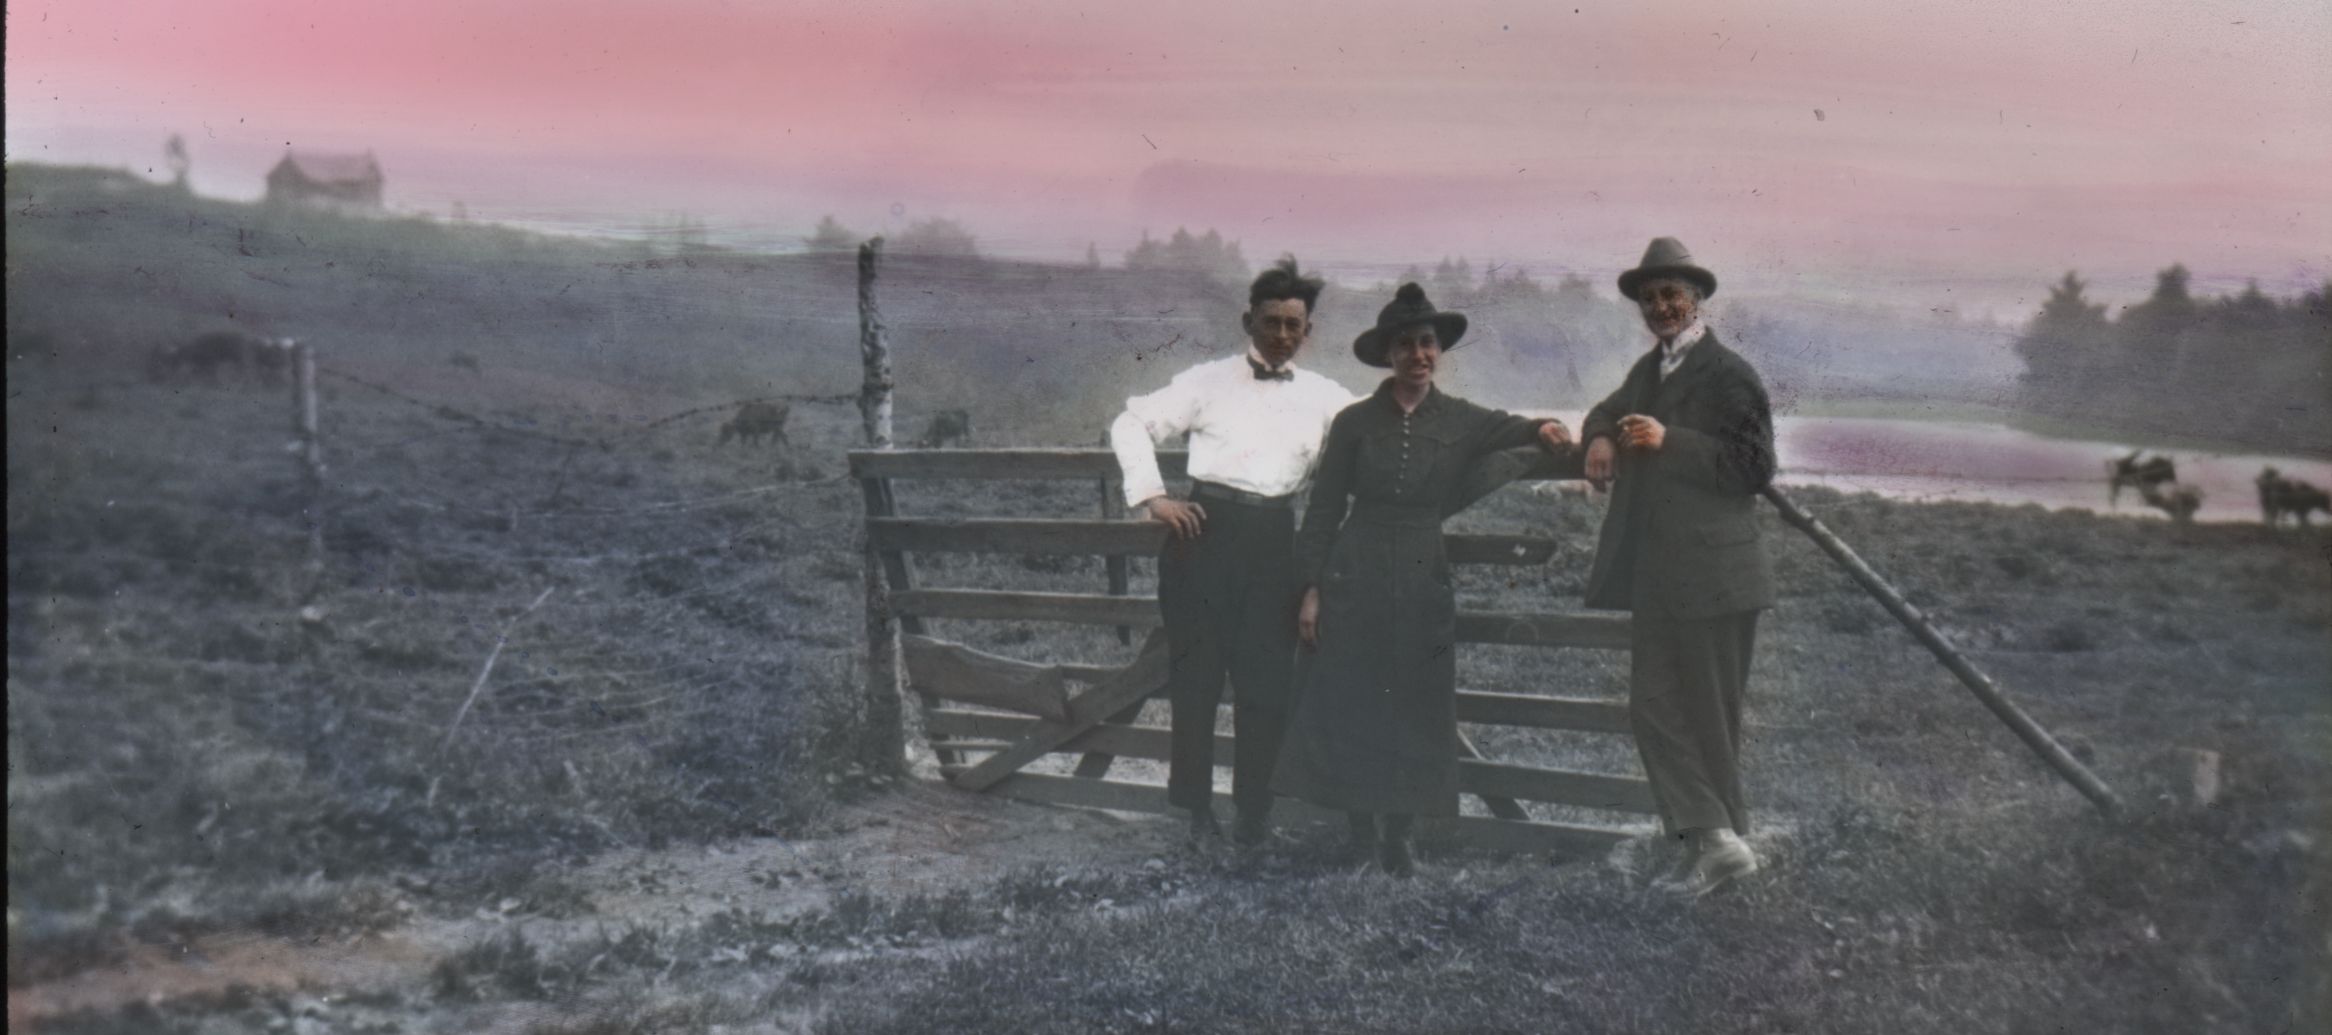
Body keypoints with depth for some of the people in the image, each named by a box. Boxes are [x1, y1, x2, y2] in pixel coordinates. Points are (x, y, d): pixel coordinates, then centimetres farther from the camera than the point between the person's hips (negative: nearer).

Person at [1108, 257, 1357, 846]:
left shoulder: (1327, 399, 13)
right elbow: (1132, 425, 6)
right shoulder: (1209, 382, 6)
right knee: (1197, 670, 2)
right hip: (1206, 529, -2)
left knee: (1267, 678, 3)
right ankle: (1196, 806, 13)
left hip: (1274, 538, 2)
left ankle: (1254, 809, 15)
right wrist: (1152, 495, -3)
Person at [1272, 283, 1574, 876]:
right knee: (1352, 712, 1)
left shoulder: (1461, 422, 7)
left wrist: (1542, 430, -31)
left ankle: (1398, 840, 16)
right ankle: (1362, 839, 13)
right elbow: (1324, 510, 4)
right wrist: (1312, 589, -2)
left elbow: (1508, 431, -7)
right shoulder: (1355, 423, 3)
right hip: (1354, 583, -1)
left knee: (1414, 715, 4)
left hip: (1424, 584, 1)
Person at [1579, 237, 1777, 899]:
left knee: (1706, 716, 0)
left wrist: (1670, 442, -22)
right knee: (1653, 707, 5)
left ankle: (1716, 838, 11)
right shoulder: (1650, 369, 14)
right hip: (1660, 578, 8)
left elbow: (1756, 467, -16)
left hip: (1711, 576, -8)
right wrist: (1600, 436, 8)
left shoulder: (1729, 375, -10)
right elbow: (1609, 411, 32)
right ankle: (1712, 838, 8)